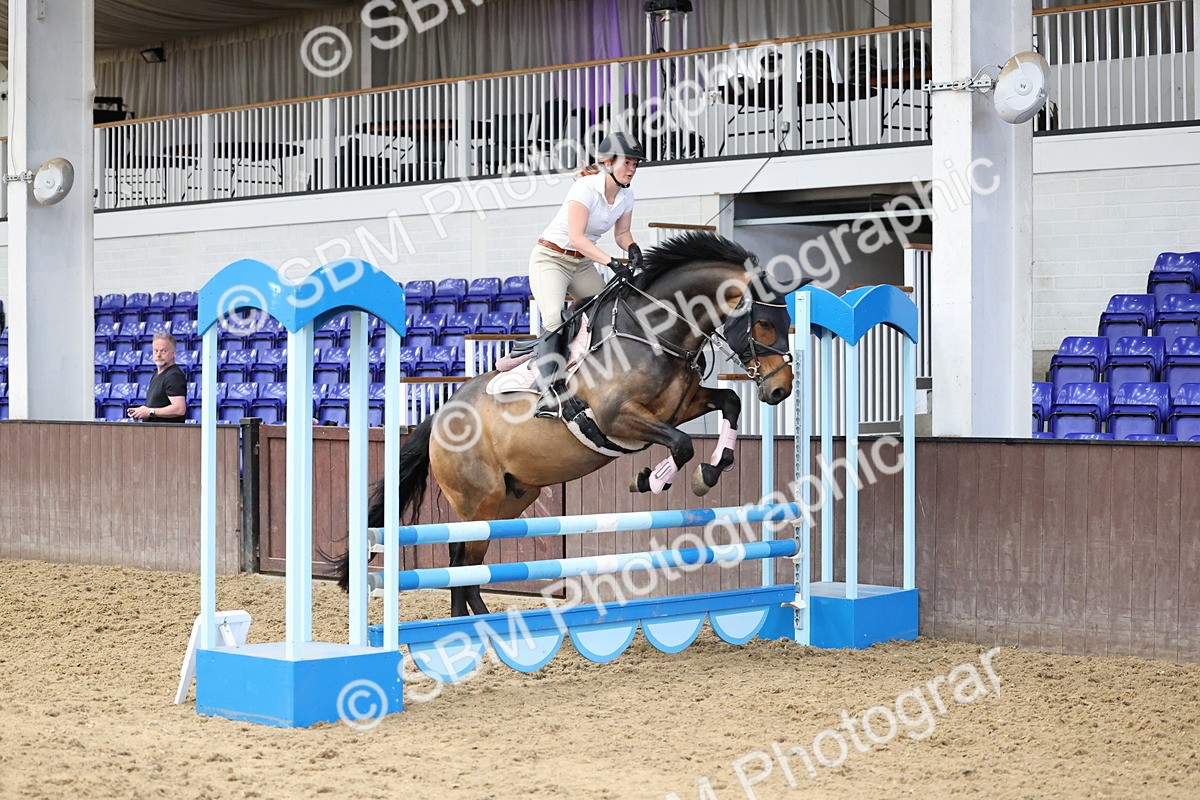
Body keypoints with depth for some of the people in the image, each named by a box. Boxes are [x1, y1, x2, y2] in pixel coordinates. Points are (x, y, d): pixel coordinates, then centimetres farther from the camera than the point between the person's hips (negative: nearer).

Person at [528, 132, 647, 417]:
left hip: (582, 263, 8)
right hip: (551, 257, -8)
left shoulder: (626, 195, -2)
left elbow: (621, 233, 9)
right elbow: (575, 237, -32)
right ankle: (549, 392, -28)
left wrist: (631, 247, -15)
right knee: (555, 319, -25)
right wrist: (612, 263, -39)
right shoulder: (586, 188, -25)